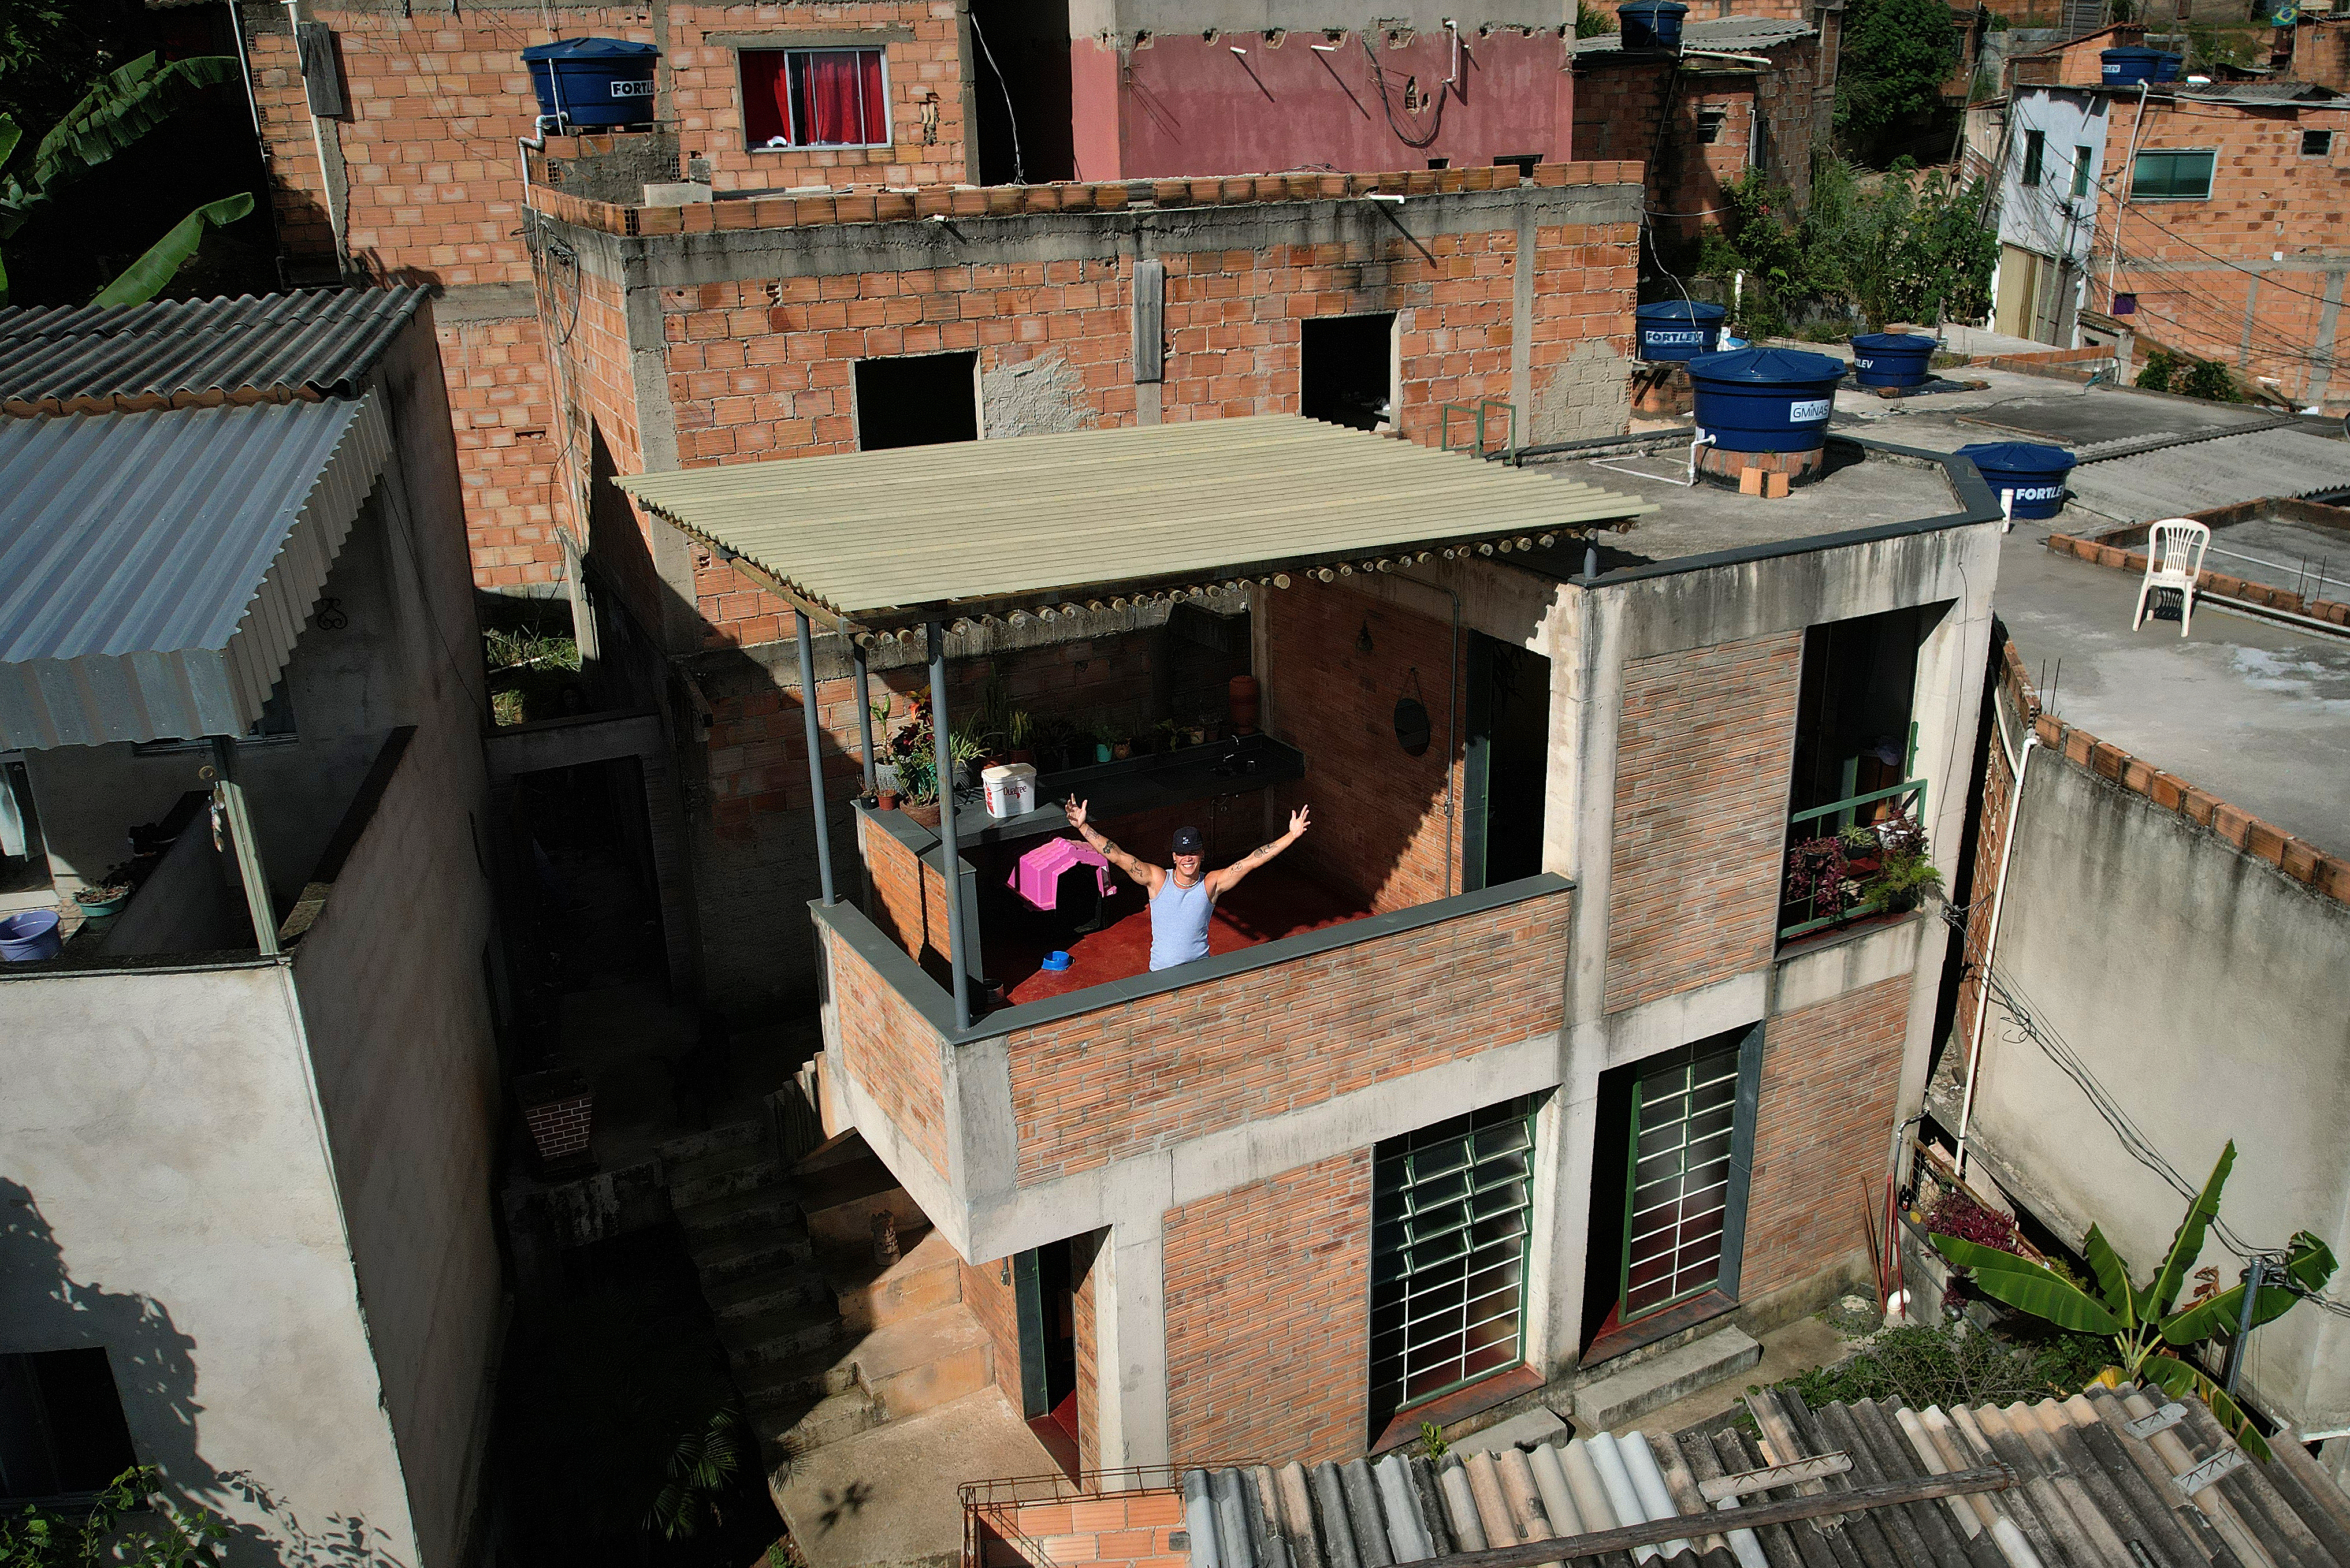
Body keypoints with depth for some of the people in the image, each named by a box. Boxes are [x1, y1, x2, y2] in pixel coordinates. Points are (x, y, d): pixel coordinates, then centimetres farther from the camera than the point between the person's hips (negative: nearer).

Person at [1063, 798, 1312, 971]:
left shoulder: (1212, 884, -7)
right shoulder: (1157, 879, -9)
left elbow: (1252, 860, -11)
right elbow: (1117, 856, -15)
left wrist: (1292, 835, -17)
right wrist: (1083, 826, -24)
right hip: (1161, 973, 0)